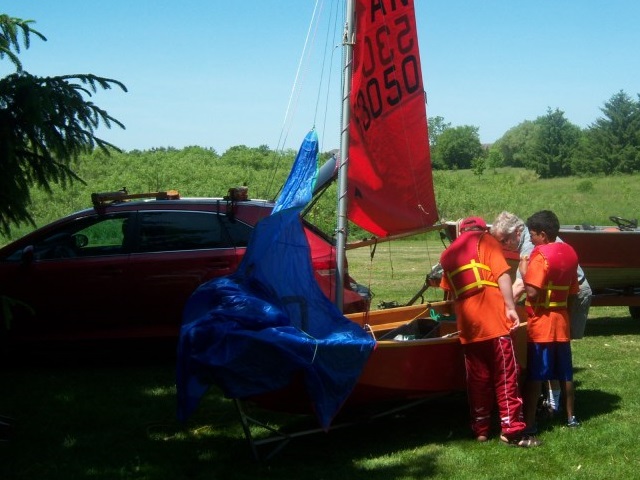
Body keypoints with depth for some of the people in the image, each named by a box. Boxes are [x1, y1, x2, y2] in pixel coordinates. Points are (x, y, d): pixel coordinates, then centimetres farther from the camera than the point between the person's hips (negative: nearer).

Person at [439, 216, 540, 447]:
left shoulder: (447, 254, 21)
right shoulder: (485, 241, 5)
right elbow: (502, 274, -8)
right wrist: (510, 307, -12)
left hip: (467, 325, 5)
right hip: (493, 319, -5)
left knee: (477, 378, 12)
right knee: (506, 376, -2)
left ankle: (480, 429, 16)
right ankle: (512, 430, -4)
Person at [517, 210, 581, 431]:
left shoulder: (541, 256, -17)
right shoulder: (569, 252, 8)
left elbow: (532, 293, -23)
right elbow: (572, 292, 12)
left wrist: (524, 271, -9)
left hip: (540, 324, -7)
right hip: (562, 322, 7)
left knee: (534, 376, -4)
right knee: (565, 373, 15)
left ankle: (529, 423, -4)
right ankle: (570, 417, 23)